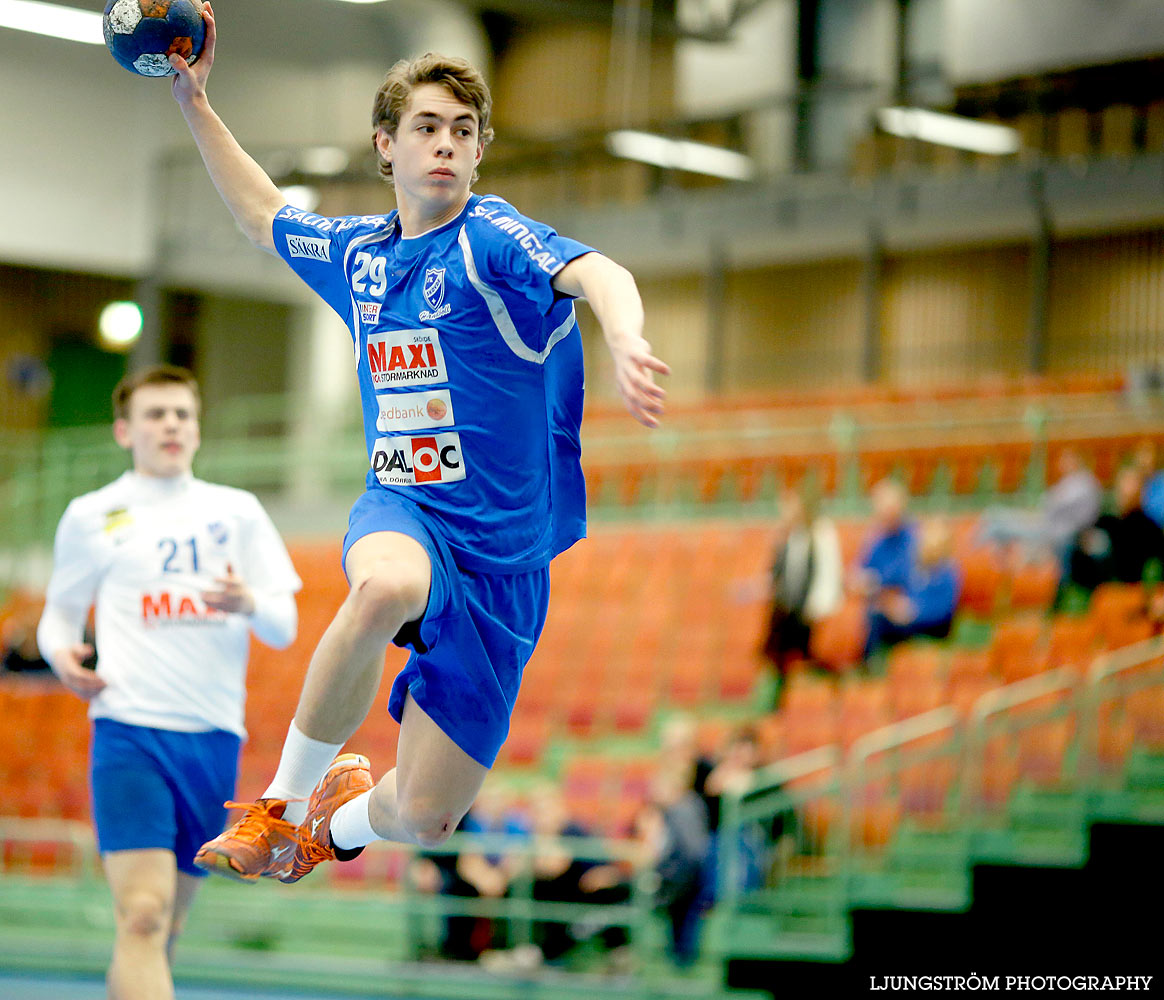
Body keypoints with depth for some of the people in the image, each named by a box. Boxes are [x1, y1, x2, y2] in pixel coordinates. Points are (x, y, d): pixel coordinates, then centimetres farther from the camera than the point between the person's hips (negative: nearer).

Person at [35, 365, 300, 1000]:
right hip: (130, 731, -3)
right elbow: (59, 613, 17)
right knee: (143, 913, -19)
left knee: (166, 925, 9)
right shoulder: (91, 516, 8)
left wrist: (250, 604, -12)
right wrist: (60, 652, -6)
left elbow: (283, 630, 11)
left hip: (216, 734, 3)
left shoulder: (237, 511, 13)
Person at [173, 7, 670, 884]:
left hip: (504, 556, -2)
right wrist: (195, 102, 28)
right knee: (385, 585, -40)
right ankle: (283, 802, -20)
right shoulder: (358, 252, 10)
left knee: (423, 820, -3)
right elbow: (264, 213, 32)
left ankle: (344, 815, 36)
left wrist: (625, 340, -51)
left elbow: (597, 274, -29)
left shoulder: (491, 237, -7)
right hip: (403, 512, 2)